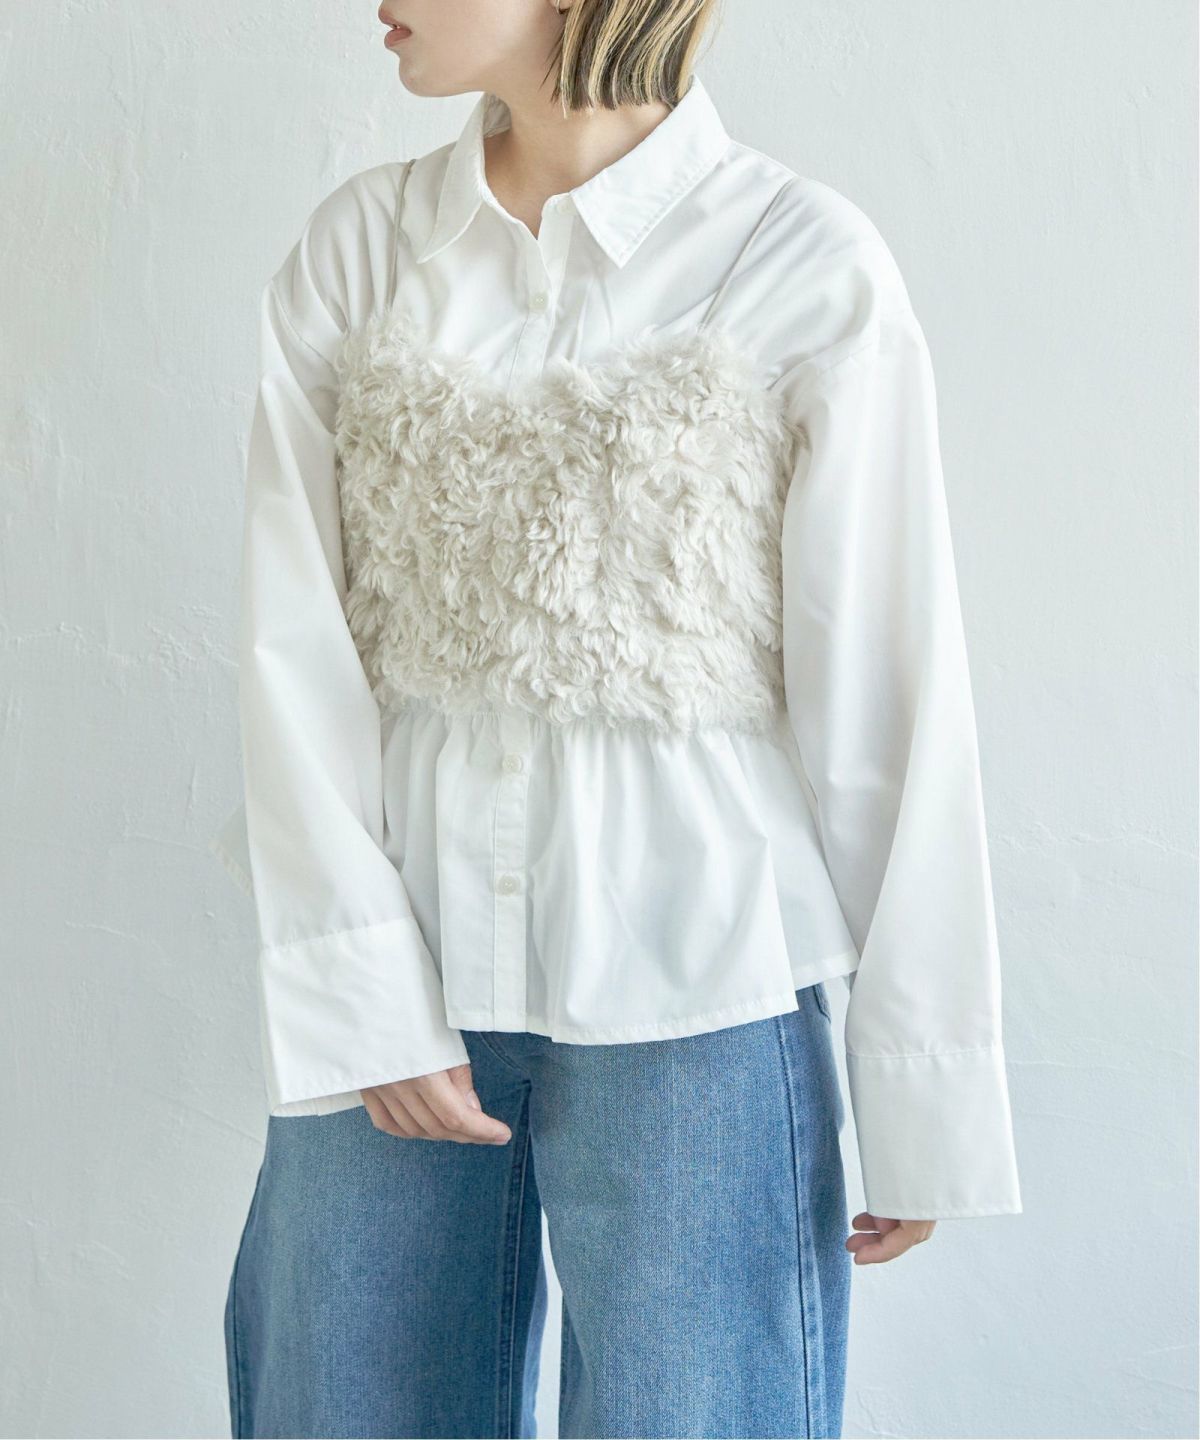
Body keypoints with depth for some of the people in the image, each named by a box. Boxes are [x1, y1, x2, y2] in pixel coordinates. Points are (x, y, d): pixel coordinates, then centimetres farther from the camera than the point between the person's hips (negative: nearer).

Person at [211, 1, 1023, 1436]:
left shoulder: (807, 266, -7)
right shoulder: (355, 247, 4)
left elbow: (889, 695, -7)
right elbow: (290, 636, 0)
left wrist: (923, 1093, -5)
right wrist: (365, 992, -7)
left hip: (690, 991, -3)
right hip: (399, 956, 4)